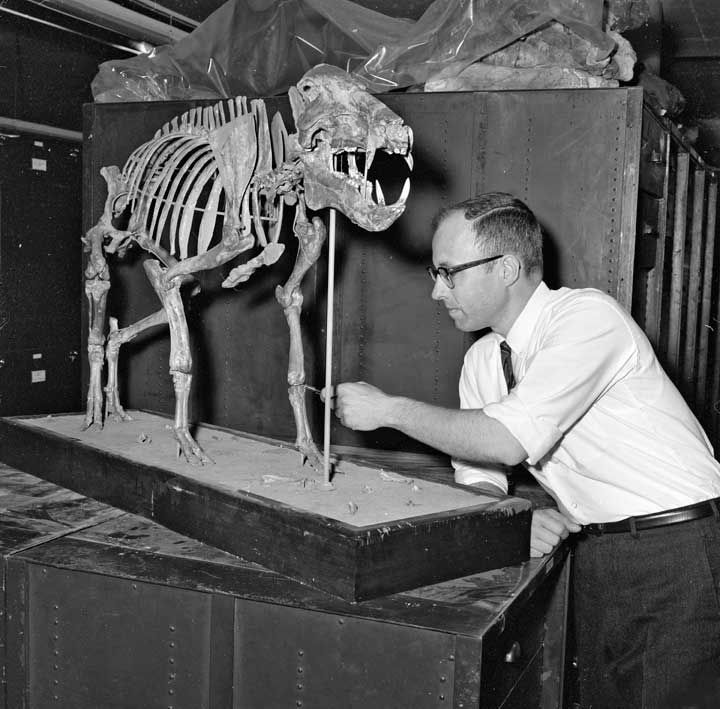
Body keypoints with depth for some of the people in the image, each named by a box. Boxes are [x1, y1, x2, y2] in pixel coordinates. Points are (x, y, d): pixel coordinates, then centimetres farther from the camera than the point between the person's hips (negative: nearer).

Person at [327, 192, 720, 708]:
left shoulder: (587, 316, -18)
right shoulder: (482, 360, 6)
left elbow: (509, 441, -28)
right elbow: (478, 478, 7)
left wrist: (388, 409, -19)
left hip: (677, 548, -6)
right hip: (595, 554, 7)